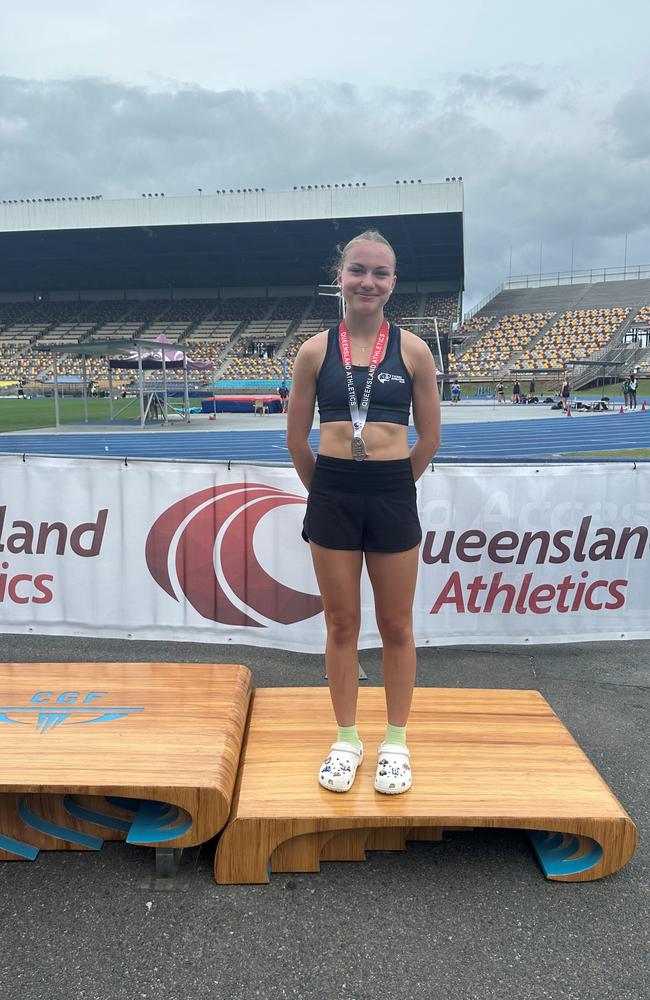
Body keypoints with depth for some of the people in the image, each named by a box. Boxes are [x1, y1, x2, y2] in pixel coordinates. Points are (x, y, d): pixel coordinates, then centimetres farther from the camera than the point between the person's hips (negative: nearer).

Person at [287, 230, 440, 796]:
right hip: (331, 496, 1)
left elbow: (429, 437, 5)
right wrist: (327, 491, 11)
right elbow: (297, 437, 7)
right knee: (341, 625, 11)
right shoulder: (316, 350, 1)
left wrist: (390, 489, 9)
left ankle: (396, 743, 28)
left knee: (396, 626, 10)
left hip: (393, 497, 0)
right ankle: (347, 739, 28)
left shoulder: (412, 350, 0)